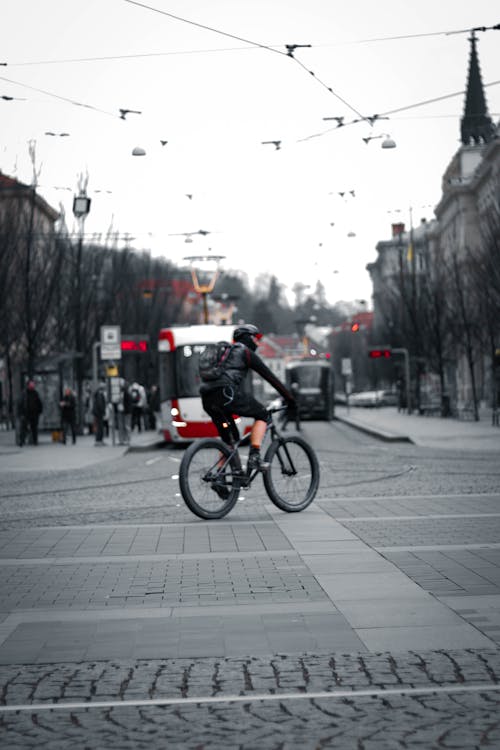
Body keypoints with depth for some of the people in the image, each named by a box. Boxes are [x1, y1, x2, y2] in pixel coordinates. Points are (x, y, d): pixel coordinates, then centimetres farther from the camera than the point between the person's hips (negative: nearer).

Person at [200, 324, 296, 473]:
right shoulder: (246, 352, 12)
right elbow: (269, 376, 11)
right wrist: (289, 398, 16)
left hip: (207, 399, 7)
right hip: (225, 393, -7)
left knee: (230, 439, 19)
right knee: (261, 414, 11)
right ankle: (254, 457, -3)